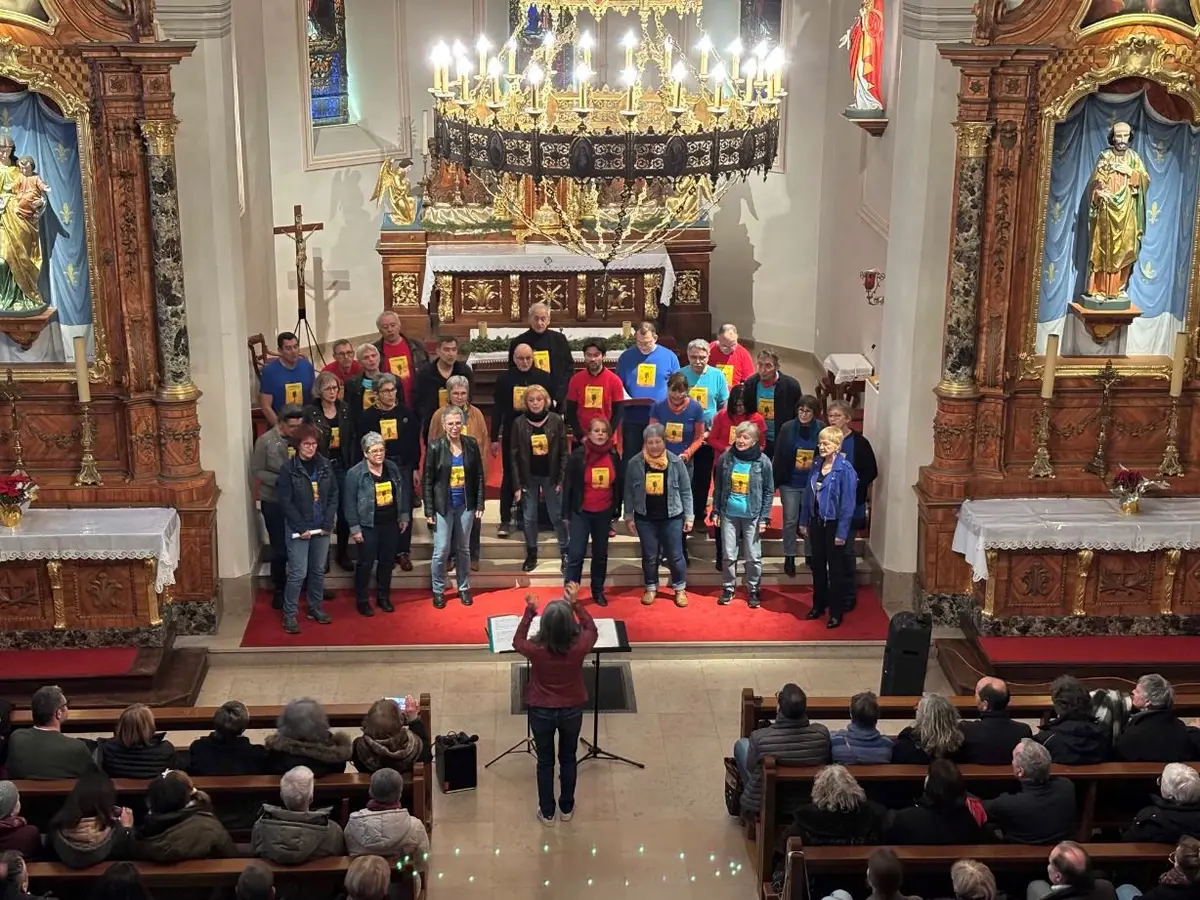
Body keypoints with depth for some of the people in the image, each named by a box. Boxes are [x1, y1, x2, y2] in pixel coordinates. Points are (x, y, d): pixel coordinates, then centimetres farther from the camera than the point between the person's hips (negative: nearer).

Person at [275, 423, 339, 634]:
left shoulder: (324, 465, 2)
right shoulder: (289, 469, -10)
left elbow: (333, 495, 5)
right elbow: (286, 502, -11)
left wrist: (328, 523, -5)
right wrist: (301, 527, -14)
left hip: (322, 527, 4)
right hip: (298, 529, -4)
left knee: (318, 570, 14)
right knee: (298, 573, -5)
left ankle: (315, 607, 30)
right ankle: (290, 614, 5)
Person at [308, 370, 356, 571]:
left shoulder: (344, 409, 6)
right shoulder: (310, 412, -6)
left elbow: (352, 439, 6)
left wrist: (351, 466, 0)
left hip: (342, 466, 3)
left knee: (345, 511, 4)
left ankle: (343, 554, 19)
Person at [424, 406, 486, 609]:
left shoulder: (471, 445, -1)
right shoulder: (435, 447, -8)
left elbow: (479, 477, 4)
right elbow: (428, 481, -5)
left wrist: (480, 505, 0)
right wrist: (429, 510, -8)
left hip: (465, 505, 2)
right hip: (443, 506, -2)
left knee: (464, 549, 13)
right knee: (441, 551, 0)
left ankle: (464, 588, 26)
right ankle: (438, 591, 15)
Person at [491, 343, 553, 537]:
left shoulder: (544, 378, 1)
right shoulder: (504, 379, 0)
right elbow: (497, 410, 2)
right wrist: (494, 438, -1)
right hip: (511, 435, 0)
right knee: (509, 477, 3)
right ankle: (505, 521, 7)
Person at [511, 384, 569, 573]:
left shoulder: (556, 421, -5)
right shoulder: (519, 423, -4)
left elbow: (563, 452, -2)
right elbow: (515, 455, -3)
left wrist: (561, 479, -8)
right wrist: (517, 484, -7)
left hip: (550, 476, -1)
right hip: (528, 477, 1)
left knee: (557, 516, 5)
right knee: (529, 518, 9)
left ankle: (565, 554, 16)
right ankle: (531, 555, 22)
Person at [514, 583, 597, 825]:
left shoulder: (536, 649, -27)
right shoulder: (580, 646, -26)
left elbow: (517, 641, -3)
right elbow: (591, 629, -2)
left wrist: (530, 610, -4)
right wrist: (575, 603, -2)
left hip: (541, 712, -1)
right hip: (572, 711, 1)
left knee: (545, 762, 19)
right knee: (568, 759, 23)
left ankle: (547, 813, 33)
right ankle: (566, 808, 40)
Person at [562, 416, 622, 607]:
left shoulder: (614, 456, -2)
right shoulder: (578, 455, -11)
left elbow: (619, 485, 7)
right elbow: (568, 485, -6)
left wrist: (616, 512, 8)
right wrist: (566, 514, -6)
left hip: (604, 513, 3)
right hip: (581, 512, -3)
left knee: (601, 554, 15)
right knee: (575, 554, -6)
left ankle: (598, 591, 29)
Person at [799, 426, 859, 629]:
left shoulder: (845, 470, -17)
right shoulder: (816, 467, 3)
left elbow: (847, 503, -17)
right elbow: (807, 495, 10)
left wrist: (841, 532, -17)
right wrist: (804, 522, 9)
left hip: (833, 524, -6)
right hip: (816, 522, 6)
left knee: (835, 569, 5)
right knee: (818, 566, 17)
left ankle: (837, 612, 15)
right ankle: (819, 605, 32)